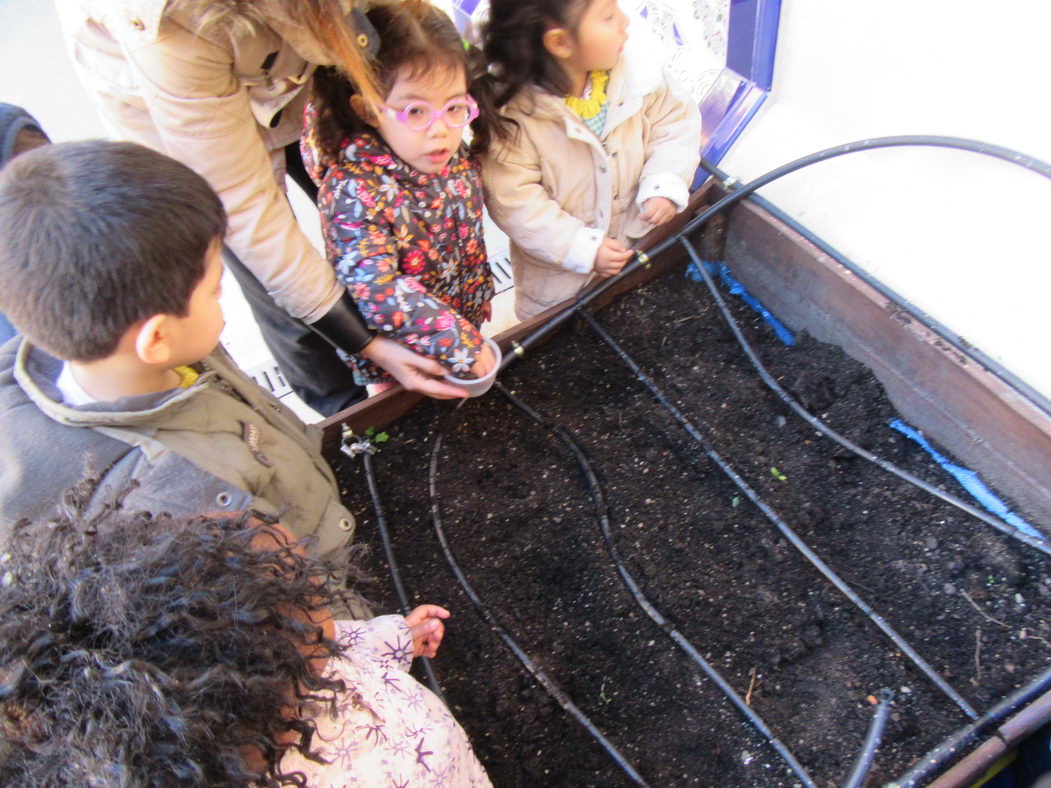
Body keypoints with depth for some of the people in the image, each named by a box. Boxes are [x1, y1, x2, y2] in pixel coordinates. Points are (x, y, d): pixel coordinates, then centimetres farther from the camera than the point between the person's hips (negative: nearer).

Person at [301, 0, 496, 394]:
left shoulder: (455, 155, -11)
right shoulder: (353, 191, -33)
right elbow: (377, 290, -37)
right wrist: (461, 343, -36)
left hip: (466, 325, 6)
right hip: (397, 358, -5)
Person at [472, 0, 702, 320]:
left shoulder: (634, 64, -18)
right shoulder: (511, 110, -28)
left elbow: (675, 118, -4)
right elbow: (513, 200, -24)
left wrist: (666, 185, -20)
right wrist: (583, 249, -26)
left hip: (640, 236, 4)